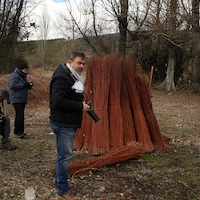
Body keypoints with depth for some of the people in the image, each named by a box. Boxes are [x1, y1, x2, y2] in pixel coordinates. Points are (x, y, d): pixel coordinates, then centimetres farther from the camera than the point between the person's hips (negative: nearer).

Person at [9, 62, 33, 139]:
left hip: (22, 99, 9)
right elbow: (13, 86, -21)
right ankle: (19, 131, -12)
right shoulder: (14, 75, -9)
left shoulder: (22, 76, 20)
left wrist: (29, 85, 2)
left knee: (19, 115, 10)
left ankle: (17, 131, 16)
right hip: (16, 99, -9)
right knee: (20, 115, -15)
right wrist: (24, 85, -21)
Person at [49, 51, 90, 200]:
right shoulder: (62, 77, -18)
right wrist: (80, 106, -20)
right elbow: (58, 101, -27)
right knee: (64, 156, -1)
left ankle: (60, 183, 36)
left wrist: (82, 103, 7)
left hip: (70, 123, 10)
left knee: (64, 155, 20)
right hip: (63, 124, -10)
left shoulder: (73, 76, 16)